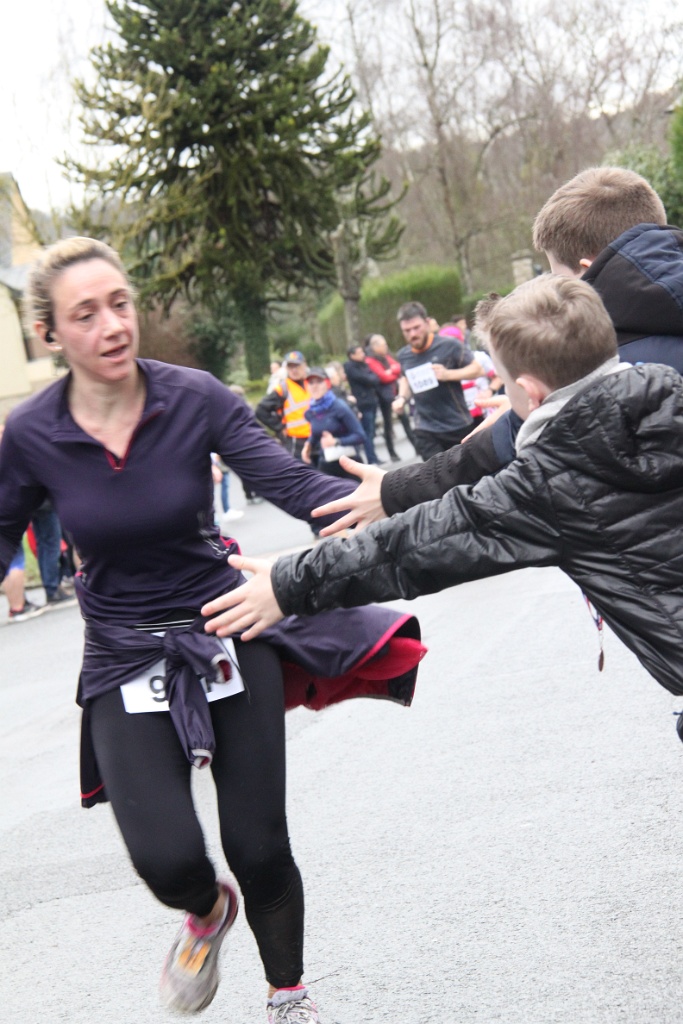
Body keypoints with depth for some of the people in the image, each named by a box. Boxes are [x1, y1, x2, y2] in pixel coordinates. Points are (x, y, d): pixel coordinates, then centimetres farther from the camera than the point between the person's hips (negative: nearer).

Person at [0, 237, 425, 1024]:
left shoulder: (194, 399, -12)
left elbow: (294, 485, -19)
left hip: (229, 636, 0)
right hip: (125, 662, 0)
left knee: (259, 848, 1)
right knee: (166, 857, -14)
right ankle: (207, 911, 26)